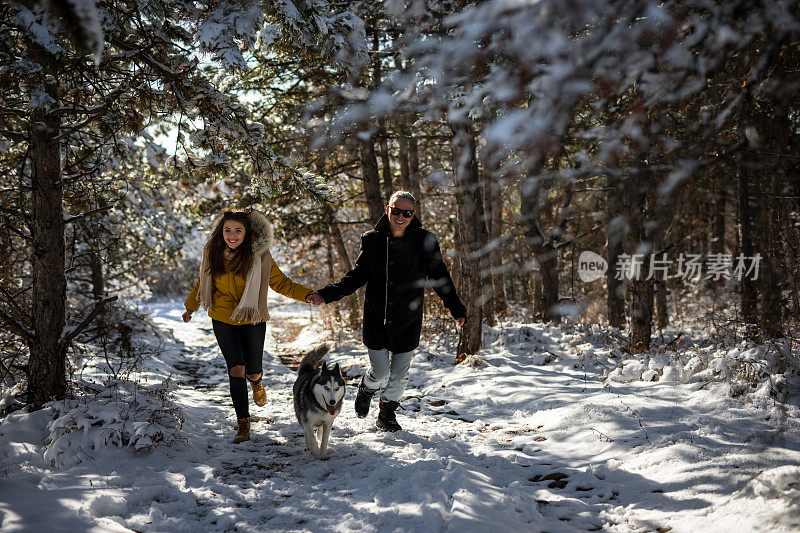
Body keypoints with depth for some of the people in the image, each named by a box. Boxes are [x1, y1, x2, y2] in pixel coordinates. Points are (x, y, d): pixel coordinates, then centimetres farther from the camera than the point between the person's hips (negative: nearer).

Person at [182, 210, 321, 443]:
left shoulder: (260, 257, -13)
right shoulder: (212, 253, -6)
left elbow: (280, 283, -4)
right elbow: (203, 282, 13)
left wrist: (306, 294, -19)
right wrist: (191, 306, 25)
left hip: (253, 321, -1)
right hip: (223, 320, 1)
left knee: (252, 370, 6)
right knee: (236, 368, -11)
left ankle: (256, 383, 46)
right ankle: (243, 423, 0)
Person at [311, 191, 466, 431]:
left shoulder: (425, 243, -6)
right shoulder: (373, 241, -4)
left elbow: (439, 279, 4)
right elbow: (356, 277, 2)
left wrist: (456, 309, 2)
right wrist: (326, 294, -9)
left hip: (407, 321, 0)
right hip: (376, 319, 0)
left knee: (399, 374, 5)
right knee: (380, 371, 4)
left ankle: (387, 414, 29)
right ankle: (366, 390, 39)